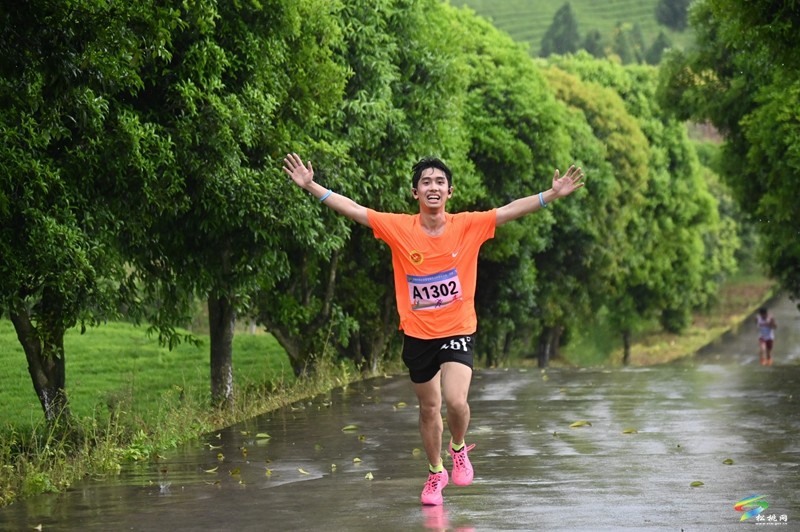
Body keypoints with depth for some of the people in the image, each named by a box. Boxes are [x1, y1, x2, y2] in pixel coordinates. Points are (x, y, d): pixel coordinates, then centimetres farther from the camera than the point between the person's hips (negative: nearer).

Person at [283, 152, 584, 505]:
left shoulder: (468, 226, -7)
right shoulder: (399, 228, -6)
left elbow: (511, 210, -10)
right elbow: (353, 209, -5)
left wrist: (552, 195, -19)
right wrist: (311, 186, -10)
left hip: (458, 331, -2)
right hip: (417, 334, 2)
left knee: (456, 401, -20)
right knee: (429, 408, 14)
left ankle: (459, 449, 13)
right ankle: (435, 472, 37)